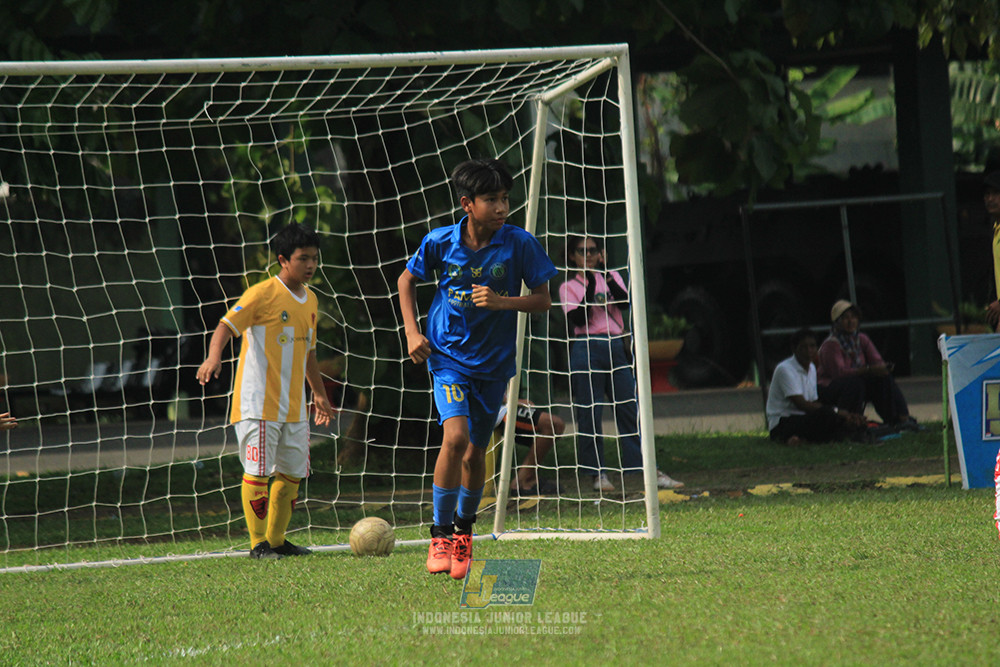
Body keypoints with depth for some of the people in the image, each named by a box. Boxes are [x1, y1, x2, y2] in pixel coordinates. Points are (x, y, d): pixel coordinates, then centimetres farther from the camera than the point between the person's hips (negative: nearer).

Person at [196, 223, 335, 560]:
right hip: (258, 402, -7)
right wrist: (214, 356, -36)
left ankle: (277, 539, 20)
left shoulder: (309, 300, 15)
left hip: (293, 405, 7)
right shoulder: (263, 294, -9)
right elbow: (228, 325, -17)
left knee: (292, 473, 9)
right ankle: (258, 543, -1)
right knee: (257, 471, -8)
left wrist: (319, 393, 29)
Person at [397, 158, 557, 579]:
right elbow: (407, 281, 8)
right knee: (455, 437, -22)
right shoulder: (441, 242, -10)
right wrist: (412, 332, -2)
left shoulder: (519, 244, -11)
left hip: (494, 363, 2)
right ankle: (440, 535, -9)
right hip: (448, 357, -1)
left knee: (475, 454, 9)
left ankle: (463, 531, 35)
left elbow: (543, 300, -4)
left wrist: (501, 301, -21)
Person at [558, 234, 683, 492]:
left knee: (630, 409, 0)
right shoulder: (569, 287, 5)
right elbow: (578, 319, -10)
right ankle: (598, 473, 4)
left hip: (616, 348, 3)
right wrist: (590, 286, -16)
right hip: (586, 351, -3)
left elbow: (624, 303, -5)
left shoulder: (611, 277, 13)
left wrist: (607, 276, -17)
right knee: (588, 414, -4)